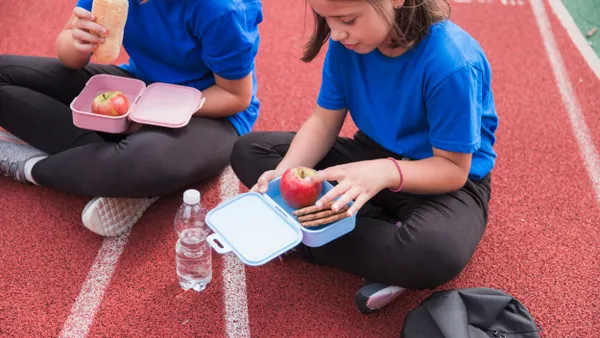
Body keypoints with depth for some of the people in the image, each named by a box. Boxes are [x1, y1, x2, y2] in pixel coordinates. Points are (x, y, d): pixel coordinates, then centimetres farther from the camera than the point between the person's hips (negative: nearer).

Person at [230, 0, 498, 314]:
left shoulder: (451, 63, -29)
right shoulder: (347, 42, -12)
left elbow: (454, 169, -24)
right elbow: (324, 121, -6)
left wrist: (386, 172, -42)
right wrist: (284, 173, -23)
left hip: (446, 183, -6)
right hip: (374, 154, 6)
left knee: (435, 252, -41)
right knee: (248, 151, -4)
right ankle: (377, 226, -13)